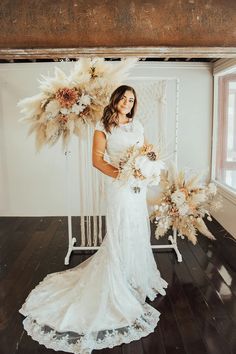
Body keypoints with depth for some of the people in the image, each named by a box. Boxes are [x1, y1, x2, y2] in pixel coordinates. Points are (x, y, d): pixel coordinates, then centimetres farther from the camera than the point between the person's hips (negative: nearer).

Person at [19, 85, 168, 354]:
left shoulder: (137, 125, 12)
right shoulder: (103, 126, -6)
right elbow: (97, 159, -11)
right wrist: (119, 174, -24)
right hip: (118, 187, -6)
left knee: (138, 232, 15)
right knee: (120, 235, 0)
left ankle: (136, 277, 34)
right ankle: (117, 285, 16)